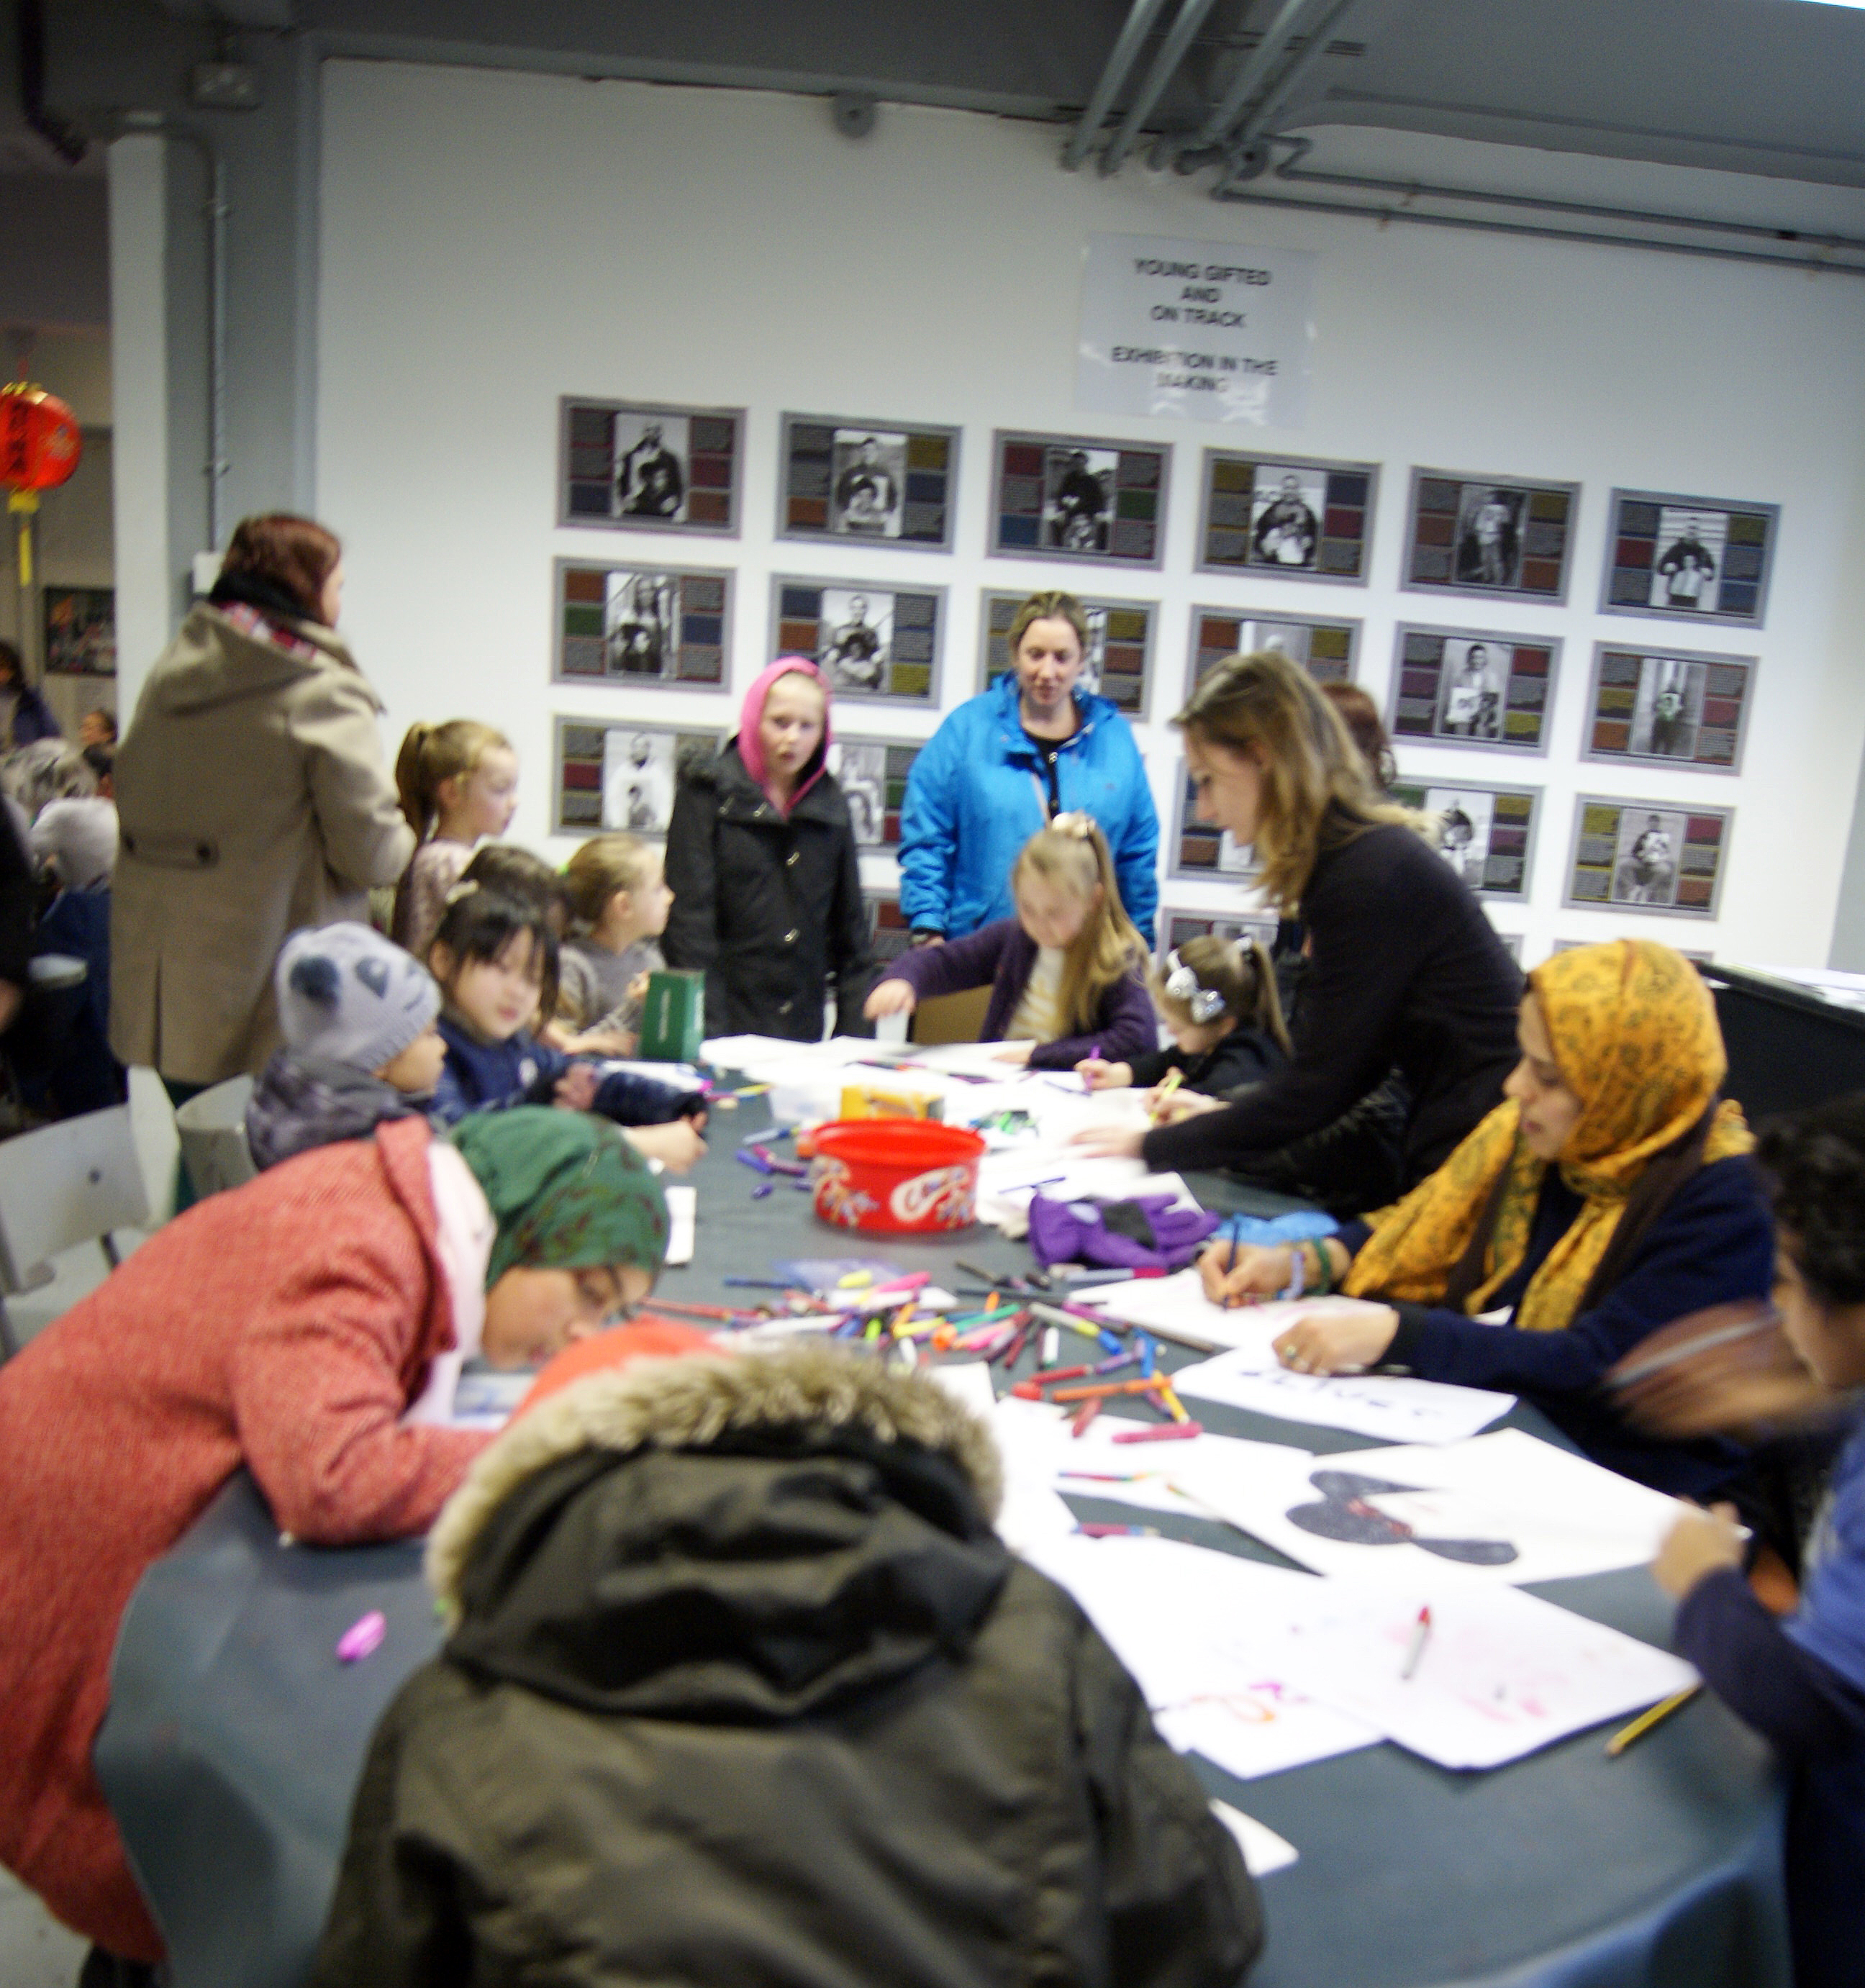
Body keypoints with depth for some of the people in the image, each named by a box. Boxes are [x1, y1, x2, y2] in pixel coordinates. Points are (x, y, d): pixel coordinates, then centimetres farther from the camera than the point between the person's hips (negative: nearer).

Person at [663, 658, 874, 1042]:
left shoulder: (831, 807, 10)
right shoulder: (708, 791, -1)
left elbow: (851, 930, 12)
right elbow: (689, 913, -7)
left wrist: (856, 1034, 4)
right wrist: (705, 1036, -15)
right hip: (727, 1022, -3)